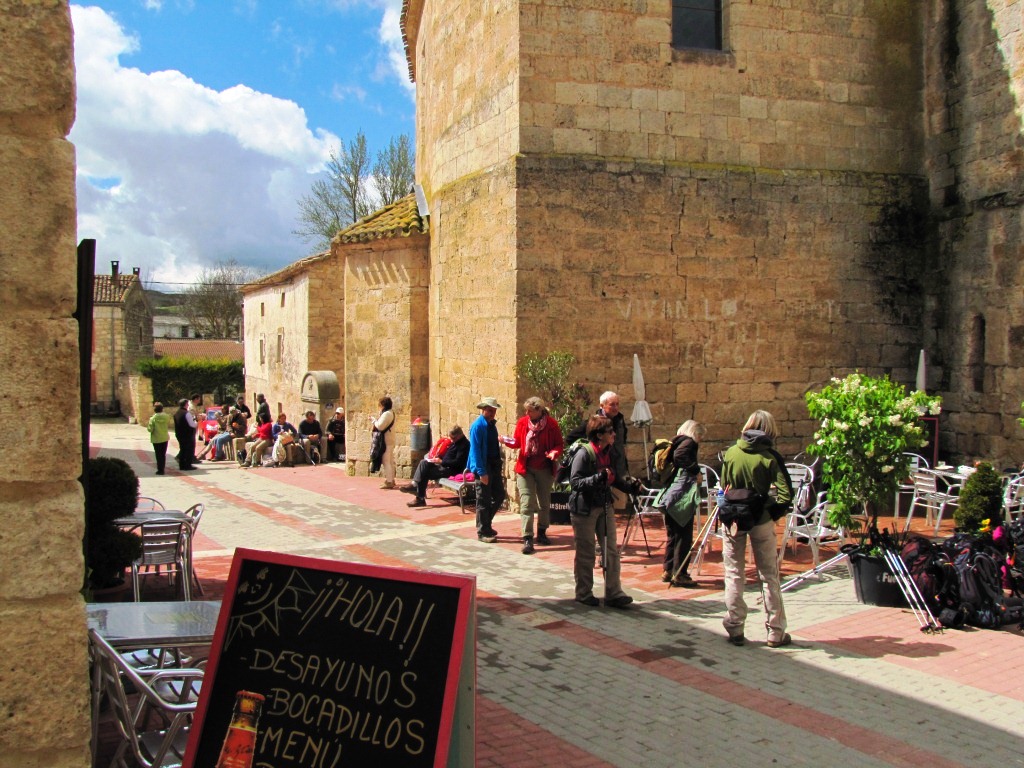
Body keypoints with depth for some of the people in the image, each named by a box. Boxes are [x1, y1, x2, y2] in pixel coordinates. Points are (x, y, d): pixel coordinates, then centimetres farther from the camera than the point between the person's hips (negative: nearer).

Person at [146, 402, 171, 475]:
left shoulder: (153, 418, -16)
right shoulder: (166, 417, -7)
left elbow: (150, 429, -16)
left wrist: (148, 426, 4)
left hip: (156, 439, -3)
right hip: (165, 438, 3)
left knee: (158, 455, 4)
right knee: (163, 454, 13)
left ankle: (160, 469, 5)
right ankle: (162, 469, 17)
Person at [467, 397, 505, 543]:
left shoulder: (491, 424, 11)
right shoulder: (477, 426, -14)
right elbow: (475, 450, -18)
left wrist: (498, 465, 12)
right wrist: (481, 472, -21)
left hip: (495, 465, 8)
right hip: (483, 467, -8)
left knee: (499, 496, 13)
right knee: (483, 500, 0)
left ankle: (485, 524, 29)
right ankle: (483, 532, 10)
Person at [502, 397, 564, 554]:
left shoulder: (551, 424, -8)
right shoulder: (522, 422, -3)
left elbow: (559, 445, -4)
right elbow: (517, 442, 6)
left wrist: (554, 453, -24)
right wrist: (508, 441, -15)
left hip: (545, 469, 0)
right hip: (525, 468, 0)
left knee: (544, 503, 15)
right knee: (526, 503, -8)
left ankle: (541, 533, 32)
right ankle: (527, 539, -10)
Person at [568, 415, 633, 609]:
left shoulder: (608, 453, 7)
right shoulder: (584, 454, -17)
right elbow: (575, 482, -23)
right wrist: (598, 477, -32)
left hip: (605, 506, 7)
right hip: (584, 509, -7)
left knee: (611, 550, 4)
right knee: (585, 553, 5)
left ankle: (613, 593, 9)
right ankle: (583, 593, 18)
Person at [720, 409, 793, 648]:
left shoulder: (731, 453, -3)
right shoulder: (770, 457, -11)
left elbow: (723, 486, 4)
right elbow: (786, 494, -17)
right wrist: (773, 512, -2)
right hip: (761, 520, -2)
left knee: (734, 575, 10)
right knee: (769, 575, 9)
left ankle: (735, 630, 11)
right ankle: (775, 632, 14)